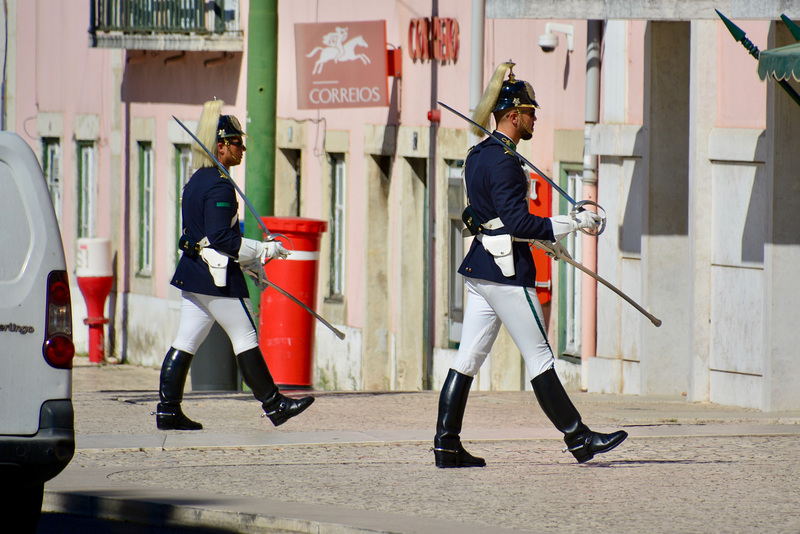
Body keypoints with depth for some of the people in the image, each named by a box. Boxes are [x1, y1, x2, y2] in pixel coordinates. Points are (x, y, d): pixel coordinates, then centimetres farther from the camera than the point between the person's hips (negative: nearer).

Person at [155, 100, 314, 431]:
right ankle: (273, 404, 5)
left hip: (193, 273, 10)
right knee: (246, 340, -2)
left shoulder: (196, 181, 15)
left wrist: (249, 260, 22)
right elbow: (220, 237, -23)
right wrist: (262, 251, -15)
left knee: (185, 342, 7)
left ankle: (168, 411, 6)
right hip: (218, 277, -10)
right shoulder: (220, 186, -17)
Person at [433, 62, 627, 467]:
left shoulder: (478, 156, 14)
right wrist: (573, 223, -17)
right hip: (505, 270, -9)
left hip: (479, 267, 9)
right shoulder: (504, 161, -17)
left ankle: (446, 445, 5)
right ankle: (578, 438, 7)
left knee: (468, 358, 7)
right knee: (540, 359, -1)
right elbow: (519, 222, -23)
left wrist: (542, 236, 29)